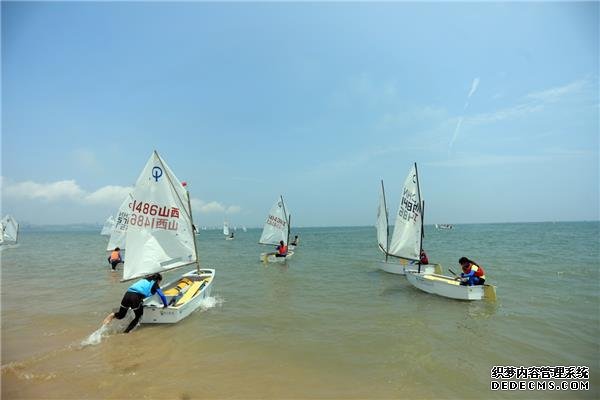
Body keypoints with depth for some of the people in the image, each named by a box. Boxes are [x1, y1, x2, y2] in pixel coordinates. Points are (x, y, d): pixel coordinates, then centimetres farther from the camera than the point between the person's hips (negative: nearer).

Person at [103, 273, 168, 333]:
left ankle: (113, 315, -7)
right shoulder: (155, 284, 12)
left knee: (120, 315, 21)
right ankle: (126, 332, 3)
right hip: (136, 297, -6)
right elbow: (162, 295, 9)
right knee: (138, 316, 13)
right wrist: (166, 305, 23)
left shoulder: (144, 280, 30)